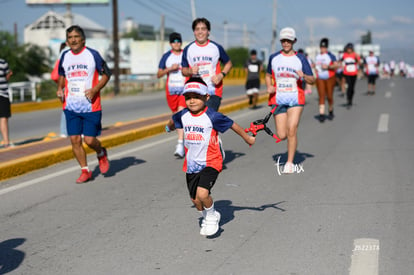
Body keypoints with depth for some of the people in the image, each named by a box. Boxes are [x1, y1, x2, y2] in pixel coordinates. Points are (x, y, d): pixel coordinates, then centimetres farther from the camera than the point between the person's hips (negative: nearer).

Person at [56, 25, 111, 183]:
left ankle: (101, 154, 28)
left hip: (91, 106, -4)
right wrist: (60, 88, 8)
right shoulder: (65, 56, 7)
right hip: (71, 106, 4)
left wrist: (95, 89, -13)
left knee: (89, 140, -6)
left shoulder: (92, 54, -5)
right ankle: (85, 171, 15)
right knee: (75, 140, 1)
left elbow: (106, 74, 0)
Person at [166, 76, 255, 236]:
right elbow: (173, 120, 24)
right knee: (195, 199, 12)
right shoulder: (183, 115, -1)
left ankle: (212, 217, 4)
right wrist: (169, 127, 46)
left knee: (202, 193, -24)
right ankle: (207, 219, 41)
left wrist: (247, 138, 10)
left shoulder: (212, 116, -15)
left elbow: (233, 125, -3)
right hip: (191, 164, 6)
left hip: (210, 163, -5)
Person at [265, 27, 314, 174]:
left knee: (291, 131, -14)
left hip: (295, 99, -2)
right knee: (281, 135, -4)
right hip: (278, 99, 2)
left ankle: (290, 163, -2)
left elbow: (312, 80, 4)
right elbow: (268, 75, 22)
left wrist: (303, 76, -18)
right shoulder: (274, 57, 9)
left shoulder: (300, 58, 3)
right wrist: (269, 86, 1)